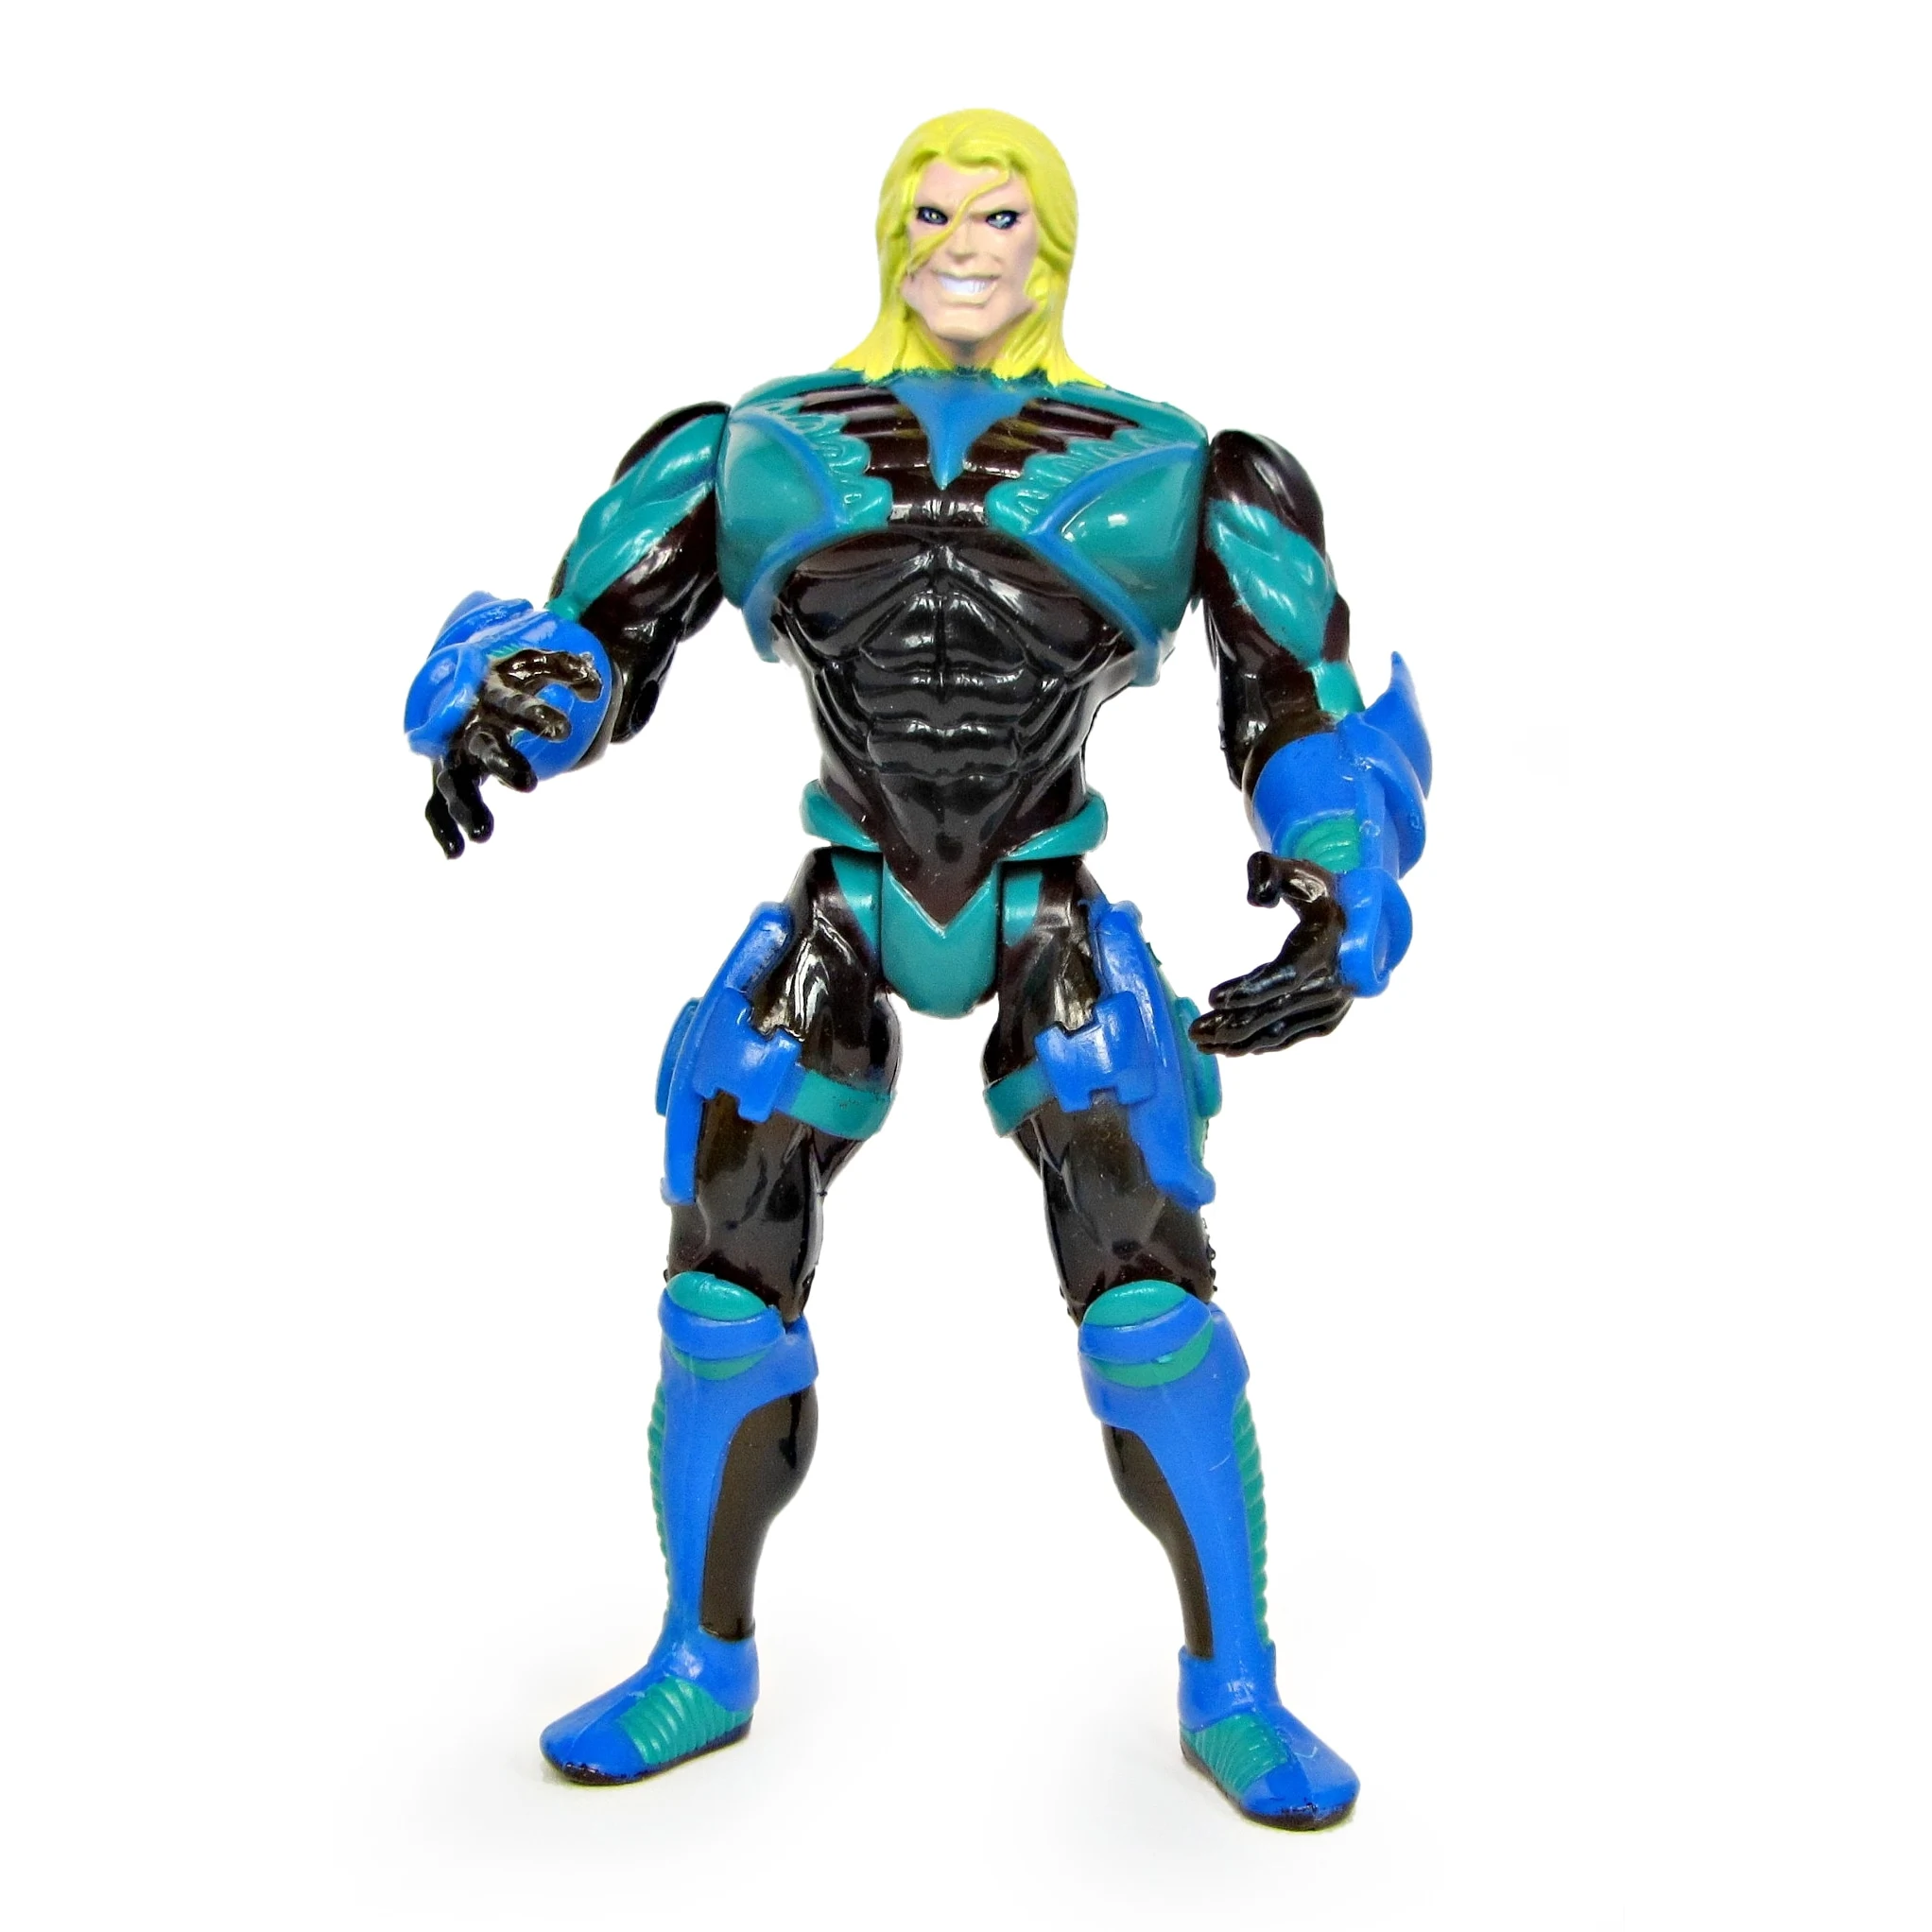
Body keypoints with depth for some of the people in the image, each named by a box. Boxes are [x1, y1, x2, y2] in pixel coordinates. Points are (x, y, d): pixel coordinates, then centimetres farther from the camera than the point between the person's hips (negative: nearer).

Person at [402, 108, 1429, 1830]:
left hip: (1058, 931, -1)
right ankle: (704, 1667, 19)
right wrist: (502, 710, -28)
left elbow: (1321, 716, -5)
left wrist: (1340, 915, -24)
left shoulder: (1166, 472, -6)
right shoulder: (756, 452, -2)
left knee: (1154, 1309, -15)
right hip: (840, 920, 2)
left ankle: (1234, 1693, 7)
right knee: (721, 1300, -5)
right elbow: (586, 640, -3)